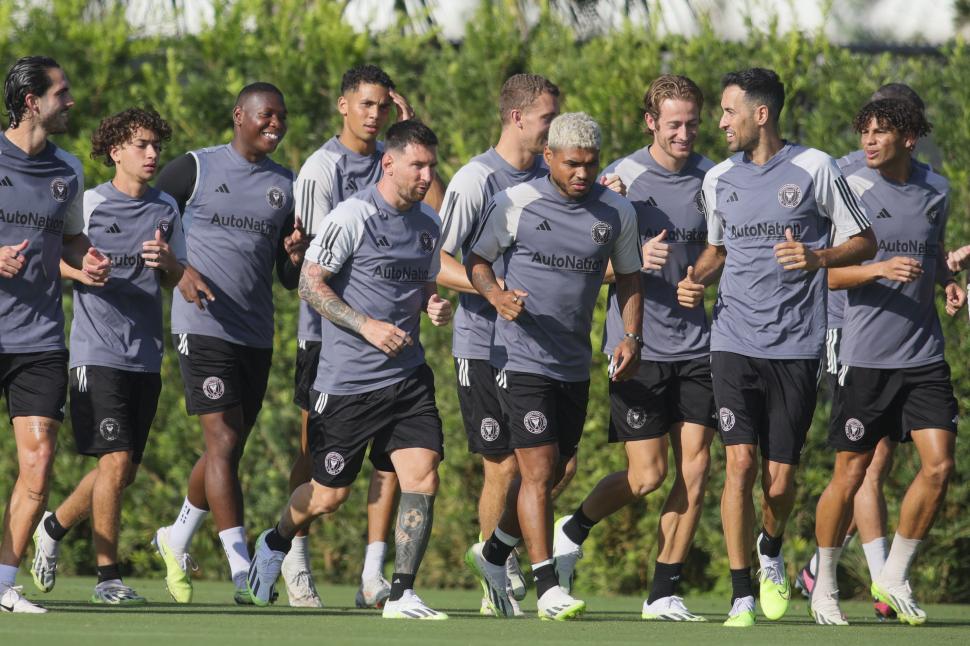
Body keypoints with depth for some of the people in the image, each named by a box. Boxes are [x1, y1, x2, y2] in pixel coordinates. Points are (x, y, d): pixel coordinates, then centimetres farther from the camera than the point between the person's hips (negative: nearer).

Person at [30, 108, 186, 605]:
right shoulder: (89, 203, -2)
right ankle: (108, 576, -4)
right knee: (116, 460, -13)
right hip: (97, 353, -5)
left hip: (146, 355, 5)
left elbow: (177, 280, 18)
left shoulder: (166, 209, 12)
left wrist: (168, 262, -4)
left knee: (124, 471, 8)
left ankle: (55, 526, 32)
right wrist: (80, 270, -18)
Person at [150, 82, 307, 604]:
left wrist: (296, 256, -7)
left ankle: (177, 538, 34)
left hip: (257, 335, 6)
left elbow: (289, 281, 16)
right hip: (203, 325, -5)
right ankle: (241, 570, -17)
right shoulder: (194, 169, 1)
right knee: (224, 441, -13)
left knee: (229, 447, 12)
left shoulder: (287, 186, 13)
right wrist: (180, 272, -12)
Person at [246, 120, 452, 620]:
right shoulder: (352, 217, -12)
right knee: (328, 495, 5)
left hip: (408, 374, 5)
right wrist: (367, 326, -19)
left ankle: (402, 595, -7)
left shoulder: (429, 224, 10)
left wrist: (435, 306, 1)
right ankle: (276, 543, 37)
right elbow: (310, 284, -12)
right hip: (347, 380, -5)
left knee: (422, 476, -11)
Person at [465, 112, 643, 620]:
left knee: (551, 473, 12)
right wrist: (495, 295, -16)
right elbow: (477, 259, 4)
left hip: (575, 364, 5)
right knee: (539, 469, -12)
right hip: (521, 357, -5)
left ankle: (493, 554, 35)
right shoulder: (514, 204, -7)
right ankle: (547, 587, -9)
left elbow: (628, 275, 15)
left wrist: (631, 336, 3)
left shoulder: (617, 212, 3)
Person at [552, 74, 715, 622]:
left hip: (697, 345, 4)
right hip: (638, 346, -4)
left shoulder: (709, 178, 5)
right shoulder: (623, 177, -4)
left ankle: (664, 594, 7)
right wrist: (636, 260, -23)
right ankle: (571, 534, 22)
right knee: (648, 474, -5)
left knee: (695, 469, -3)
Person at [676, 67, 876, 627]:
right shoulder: (720, 178, 11)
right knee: (740, 462, -12)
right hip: (735, 343, 2)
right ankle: (742, 597, -6)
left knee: (780, 479, 1)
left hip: (796, 346, -2)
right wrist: (695, 279, 5)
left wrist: (817, 257, -15)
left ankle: (772, 551, 35)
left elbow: (865, 243, 3)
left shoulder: (815, 169, -2)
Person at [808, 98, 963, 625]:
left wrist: (948, 282, 7)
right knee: (850, 474, 0)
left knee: (939, 465, -6)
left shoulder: (936, 190, 8)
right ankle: (824, 586, 17)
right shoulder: (852, 190, -5)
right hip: (866, 357, -4)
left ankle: (894, 575, 11)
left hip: (924, 354, 4)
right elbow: (825, 272, -8)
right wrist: (880, 269, -23)